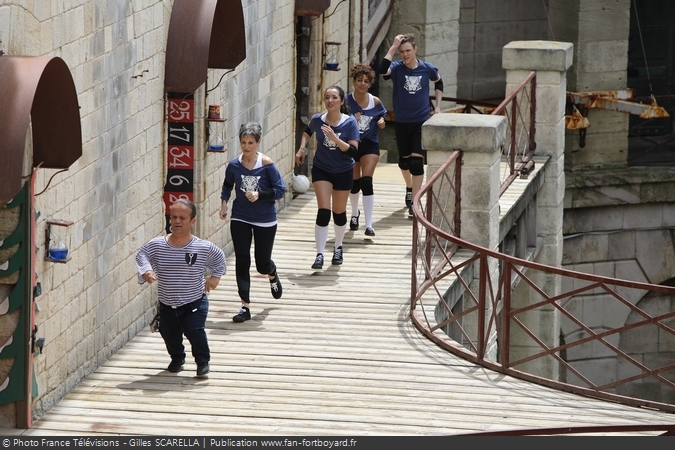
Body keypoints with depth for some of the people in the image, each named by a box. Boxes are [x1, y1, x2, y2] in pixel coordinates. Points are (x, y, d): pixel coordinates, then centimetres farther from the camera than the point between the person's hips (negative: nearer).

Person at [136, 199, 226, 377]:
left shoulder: (204, 248, -12)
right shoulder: (157, 245, -11)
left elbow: (219, 258, 7)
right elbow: (141, 255, 4)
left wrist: (215, 276, -1)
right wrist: (146, 271, -13)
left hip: (194, 303, -3)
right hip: (167, 305, 3)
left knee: (194, 331, -17)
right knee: (169, 335, 13)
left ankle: (202, 361, 8)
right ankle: (177, 358, 44)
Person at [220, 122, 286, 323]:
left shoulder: (266, 164, -15)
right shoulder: (234, 165, -6)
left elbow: (280, 189, -11)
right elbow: (227, 185, 13)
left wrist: (260, 195, -23)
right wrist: (224, 203, 0)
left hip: (265, 221, -2)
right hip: (240, 219, 2)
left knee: (262, 264, 8)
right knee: (242, 261, -4)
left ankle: (273, 275, 47)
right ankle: (245, 307, 3)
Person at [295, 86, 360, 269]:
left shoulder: (350, 123, -17)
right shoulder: (317, 120, -11)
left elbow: (353, 151, -23)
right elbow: (307, 131, 14)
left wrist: (335, 138, -34)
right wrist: (302, 148, 0)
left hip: (343, 172, 0)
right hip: (321, 171, 0)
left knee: (339, 212, 13)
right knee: (323, 212, -12)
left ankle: (338, 248, 37)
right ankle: (319, 254, -10)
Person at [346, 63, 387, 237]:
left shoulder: (375, 102, -2)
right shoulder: (347, 101, -8)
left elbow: (381, 117, 12)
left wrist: (381, 122, -11)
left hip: (370, 145, 0)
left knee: (366, 182, -14)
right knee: (354, 183, 12)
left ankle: (369, 224, -13)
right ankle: (355, 213, 44)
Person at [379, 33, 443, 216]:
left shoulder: (427, 69, -5)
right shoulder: (397, 68, -10)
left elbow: (438, 83, 17)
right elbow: (383, 69, -34)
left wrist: (437, 106, 10)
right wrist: (393, 47, -30)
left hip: (422, 121, -1)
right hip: (401, 122, 1)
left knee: (417, 161, -11)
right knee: (404, 160, 16)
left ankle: (413, 201, -9)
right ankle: (409, 187, 46)